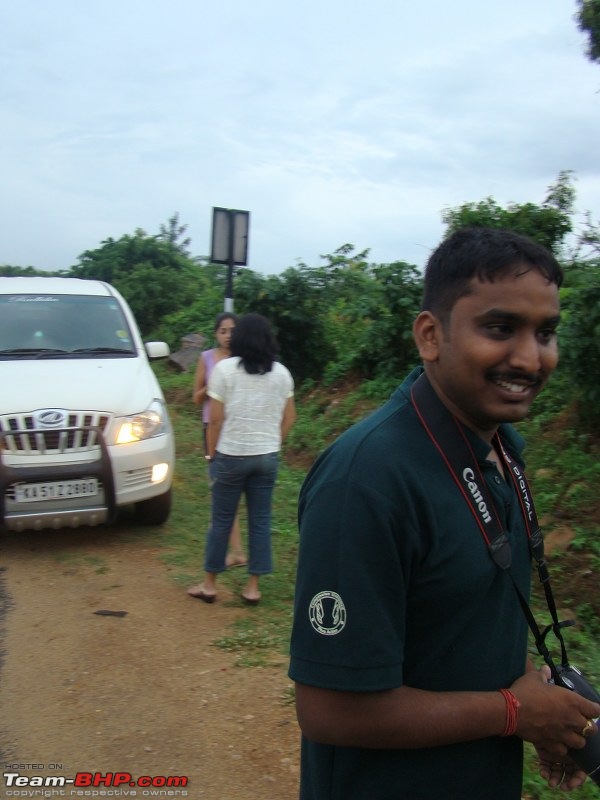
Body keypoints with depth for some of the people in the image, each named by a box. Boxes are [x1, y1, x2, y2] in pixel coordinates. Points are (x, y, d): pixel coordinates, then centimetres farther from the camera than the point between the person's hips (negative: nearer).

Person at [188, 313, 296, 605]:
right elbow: (289, 418, 8)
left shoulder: (225, 369, -7)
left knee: (221, 520, 7)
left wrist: (212, 453, 3)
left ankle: (209, 584, 17)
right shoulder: (281, 372, 4)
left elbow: (215, 419, -8)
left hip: (232, 454, -3)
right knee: (260, 520, 9)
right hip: (268, 456, 3)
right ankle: (253, 586, 14)